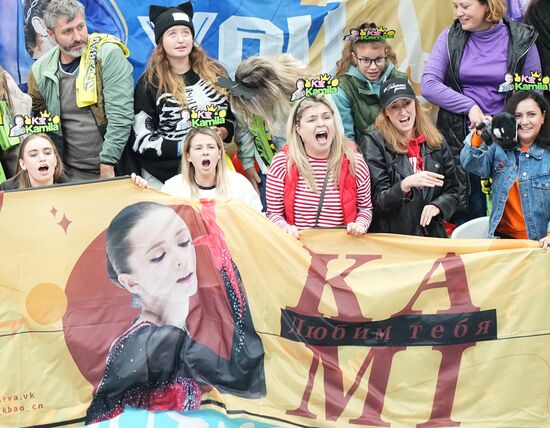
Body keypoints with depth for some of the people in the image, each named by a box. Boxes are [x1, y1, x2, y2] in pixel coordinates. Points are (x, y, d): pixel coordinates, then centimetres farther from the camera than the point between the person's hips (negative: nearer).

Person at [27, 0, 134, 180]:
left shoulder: (109, 54, -11)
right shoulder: (40, 70, 1)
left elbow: (120, 114, -17)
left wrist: (107, 165, -19)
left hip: (112, 170, -3)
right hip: (68, 172, 3)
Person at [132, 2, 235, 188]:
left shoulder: (215, 73, 4)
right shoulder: (149, 84, -4)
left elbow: (235, 116, 12)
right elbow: (142, 142, -9)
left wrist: (222, 133, -9)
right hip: (165, 178, -2)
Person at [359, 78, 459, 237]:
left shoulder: (436, 141, 12)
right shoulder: (373, 142, 0)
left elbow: (452, 192, 16)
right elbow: (377, 201, -4)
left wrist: (437, 206, -4)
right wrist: (405, 185, -20)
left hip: (433, 235, 2)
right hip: (390, 239, -2)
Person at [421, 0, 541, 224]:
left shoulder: (521, 39, -1)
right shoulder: (450, 37, 2)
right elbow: (428, 85, -6)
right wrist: (470, 107, -13)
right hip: (459, 140, 1)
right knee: (468, 216, 1)